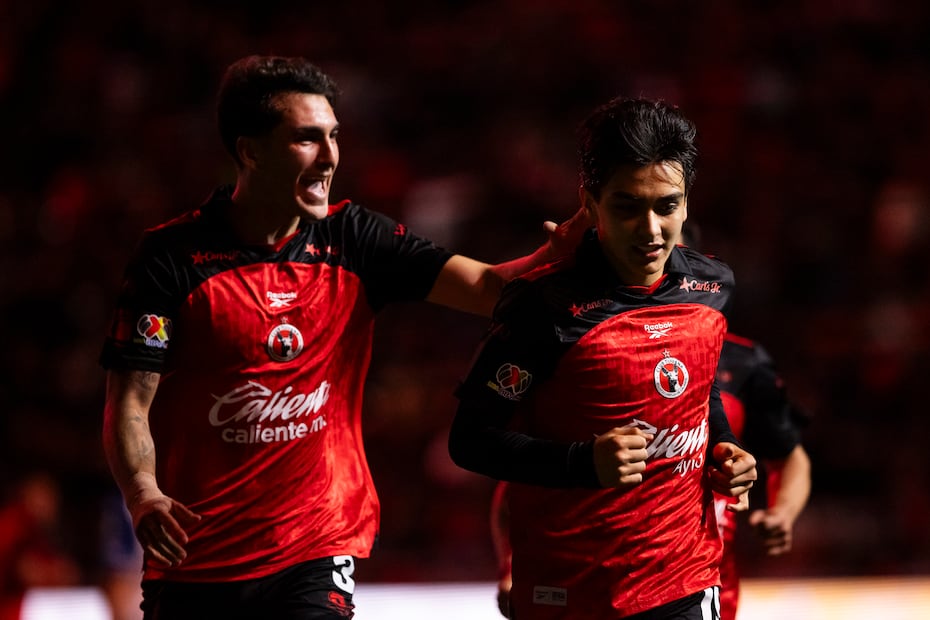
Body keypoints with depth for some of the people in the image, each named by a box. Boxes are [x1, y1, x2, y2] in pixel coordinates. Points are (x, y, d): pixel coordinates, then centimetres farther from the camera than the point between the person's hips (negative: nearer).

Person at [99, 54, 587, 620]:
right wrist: (143, 495, -26)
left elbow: (485, 287, -7)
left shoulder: (353, 241, 2)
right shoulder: (173, 255, -6)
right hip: (193, 561, -1)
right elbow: (130, 403, -8)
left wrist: (557, 255, -27)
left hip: (315, 557, 1)